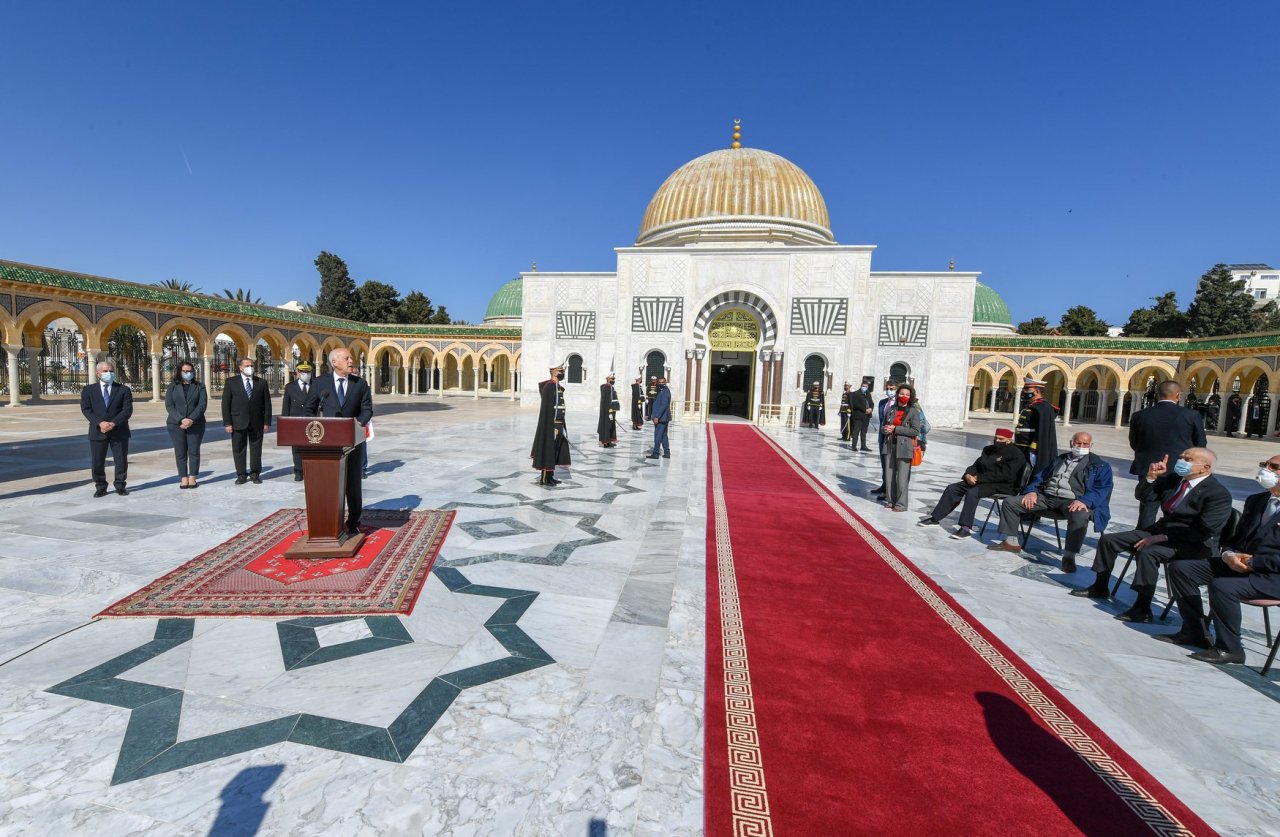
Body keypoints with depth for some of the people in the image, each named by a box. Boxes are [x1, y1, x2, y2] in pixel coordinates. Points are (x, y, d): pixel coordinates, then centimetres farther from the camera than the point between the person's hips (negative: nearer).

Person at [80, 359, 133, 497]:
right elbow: (86, 409, -2)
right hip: (97, 431, 1)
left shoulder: (124, 389, 3)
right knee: (97, 462, 4)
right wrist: (100, 423, -18)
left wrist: (113, 423, -19)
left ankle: (120, 486, 19)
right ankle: (100, 487, 17)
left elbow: (127, 410, -6)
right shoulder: (88, 390, 7)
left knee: (121, 461, 5)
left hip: (119, 431, -1)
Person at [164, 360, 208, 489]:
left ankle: (192, 477, 8)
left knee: (194, 451, 1)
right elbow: (169, 406, 0)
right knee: (180, 452, 2)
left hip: (195, 424, -1)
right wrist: (181, 420, -15)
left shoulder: (199, 387, 7)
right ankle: (184, 478, 7)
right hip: (176, 424, 1)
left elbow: (202, 405, -3)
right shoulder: (172, 387, 8)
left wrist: (191, 420, -16)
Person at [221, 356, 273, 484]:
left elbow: (267, 404, 5)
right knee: (238, 450, 4)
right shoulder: (231, 382, 4)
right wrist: (227, 423, -6)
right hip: (238, 422, 0)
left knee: (256, 449, 6)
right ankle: (241, 475, 14)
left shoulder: (261, 383, 6)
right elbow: (225, 404, 1)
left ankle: (255, 473, 16)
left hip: (257, 422, 0)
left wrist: (267, 422, -1)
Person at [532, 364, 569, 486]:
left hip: (558, 424, 9)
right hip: (551, 425, -9)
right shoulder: (548, 387, -15)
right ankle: (543, 478, 6)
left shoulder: (558, 387, 13)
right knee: (548, 451, -2)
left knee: (555, 451, 13)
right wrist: (554, 427, -21)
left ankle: (550, 476, 21)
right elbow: (547, 409, -19)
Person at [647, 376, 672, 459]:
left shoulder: (665, 392, -14)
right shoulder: (662, 391, 17)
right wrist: (656, 416, 17)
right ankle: (667, 453, 17)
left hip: (661, 418, -10)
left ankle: (655, 453, -4)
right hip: (663, 418, 10)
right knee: (663, 436, 13)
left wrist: (657, 417, -23)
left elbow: (663, 406, -21)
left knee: (658, 436, -7)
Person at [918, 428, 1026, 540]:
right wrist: (968, 475, -8)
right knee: (952, 488, -6)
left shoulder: (1016, 455, -8)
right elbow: (976, 465, 16)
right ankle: (935, 518, -4)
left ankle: (966, 528, -34)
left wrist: (979, 478, -21)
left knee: (972, 492, -34)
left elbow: (1004, 475, -20)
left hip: (1002, 486, -8)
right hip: (982, 481, 8)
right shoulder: (989, 449, 16)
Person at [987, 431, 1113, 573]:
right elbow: (1039, 478, 22)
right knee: (1009, 502, -10)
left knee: (1080, 516, -40)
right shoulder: (1057, 460, 26)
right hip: (1047, 496, 5)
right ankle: (1011, 542, -1)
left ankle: (1069, 556, -26)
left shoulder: (1100, 465, 11)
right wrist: (1032, 491, -1)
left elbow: (1102, 489, -4)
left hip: (1073, 501, -4)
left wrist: (1084, 501, -24)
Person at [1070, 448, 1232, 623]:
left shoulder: (1219, 494, -15)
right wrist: (1151, 476, -9)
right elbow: (1142, 496, 9)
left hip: (1193, 543, -8)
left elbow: (1204, 531, -22)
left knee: (1147, 553, -34)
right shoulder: (1173, 478, 5)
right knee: (1108, 540, -1)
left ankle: (1142, 609, -24)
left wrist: (1163, 537, -23)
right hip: (1160, 529, 8)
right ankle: (1100, 588, 13)